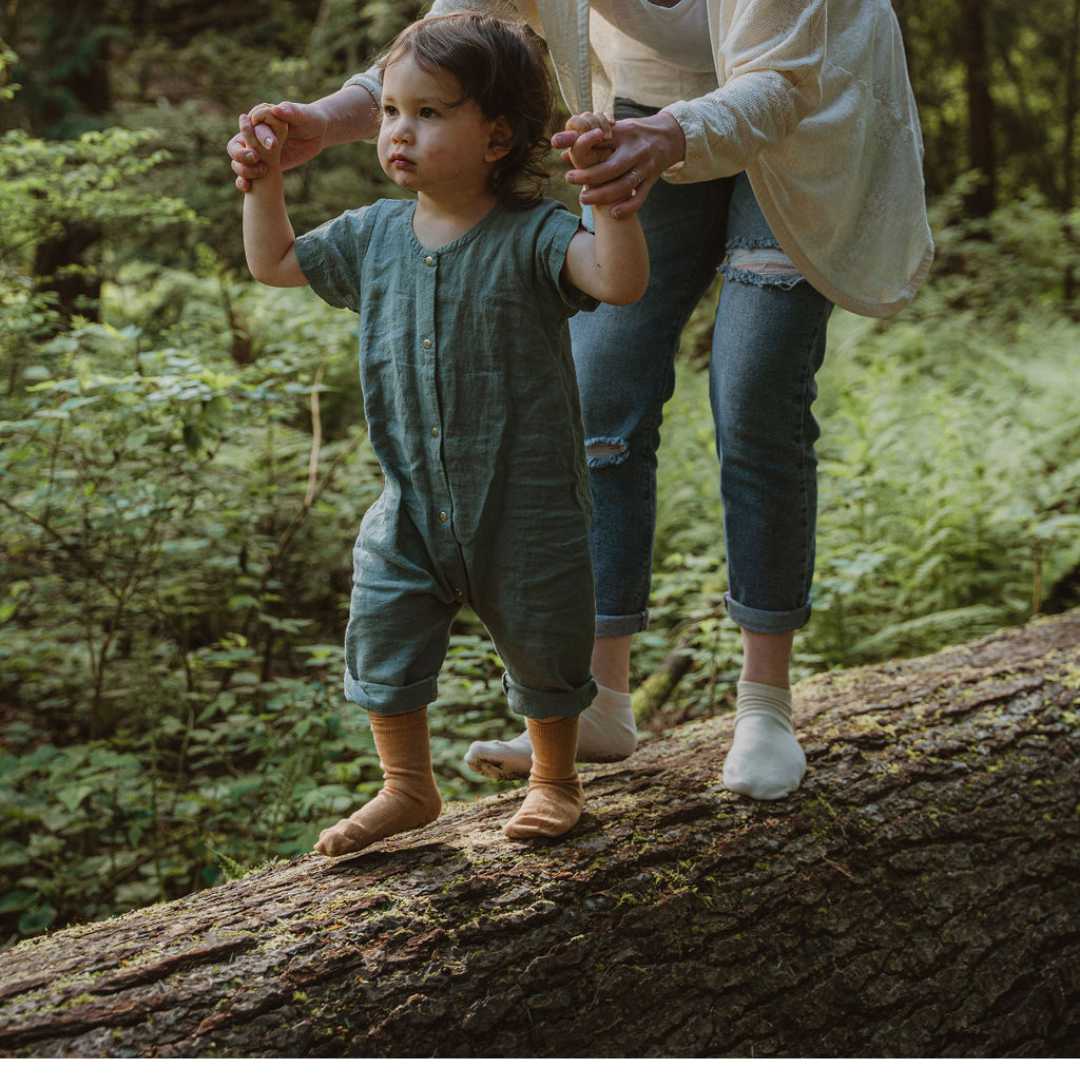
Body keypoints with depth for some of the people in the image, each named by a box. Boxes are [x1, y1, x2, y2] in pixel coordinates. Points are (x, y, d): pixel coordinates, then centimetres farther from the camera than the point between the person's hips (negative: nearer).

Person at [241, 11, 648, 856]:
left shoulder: (532, 237, -15)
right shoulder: (376, 235, 2)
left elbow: (622, 281, -32)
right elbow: (275, 263, 17)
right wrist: (264, 178, 9)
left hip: (527, 505, -4)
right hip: (413, 501, 4)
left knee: (542, 644, 12)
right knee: (382, 629, 4)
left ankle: (554, 780, 37)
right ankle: (408, 787, 26)